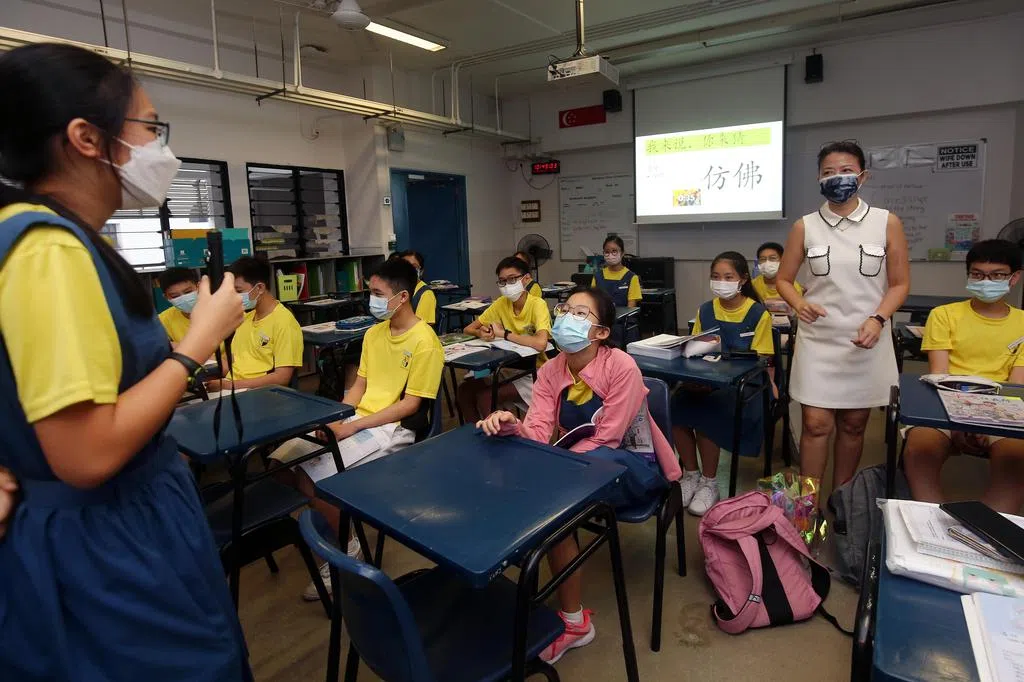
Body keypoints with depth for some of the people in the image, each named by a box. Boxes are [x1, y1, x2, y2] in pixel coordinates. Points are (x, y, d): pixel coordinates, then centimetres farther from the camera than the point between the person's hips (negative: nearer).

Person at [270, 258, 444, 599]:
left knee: (311, 476, -22)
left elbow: (410, 404, -16)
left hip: (392, 429, -8)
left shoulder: (425, 343, -14)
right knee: (281, 460, -7)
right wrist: (336, 419, -5)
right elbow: (359, 385, 13)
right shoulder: (374, 333, 10)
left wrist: (352, 427, -18)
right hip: (355, 420, 8)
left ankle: (343, 547, 2)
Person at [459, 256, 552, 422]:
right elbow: (468, 329, 5)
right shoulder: (501, 303, -1)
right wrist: (481, 333, -19)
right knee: (464, 390, -10)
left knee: (484, 398, -21)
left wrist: (503, 333, -26)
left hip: (532, 372, -6)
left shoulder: (537, 305, -19)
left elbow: (540, 344, -37)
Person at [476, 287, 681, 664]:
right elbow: (539, 431, -17)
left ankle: (573, 620, -15)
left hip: (633, 465, -5)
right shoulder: (549, 372, -6)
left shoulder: (621, 367, -24)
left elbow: (604, 440, -23)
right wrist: (511, 426, -40)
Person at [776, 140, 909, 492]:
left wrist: (877, 320, -14)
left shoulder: (887, 223, 0)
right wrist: (800, 304, -13)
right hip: (817, 340, 0)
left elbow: (900, 283, 3)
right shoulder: (804, 227, 1)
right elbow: (783, 279, 7)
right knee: (816, 425, -2)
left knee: (853, 425, 11)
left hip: (867, 341, 1)